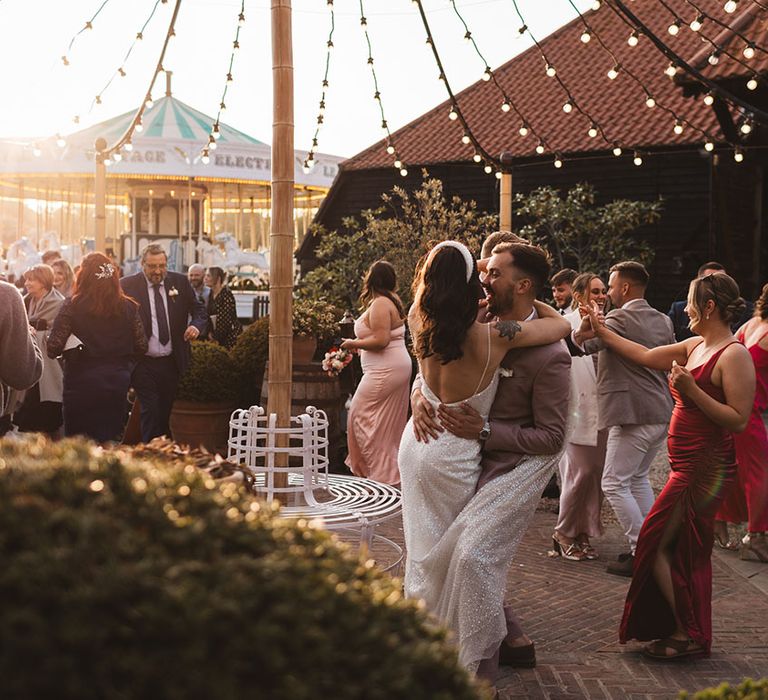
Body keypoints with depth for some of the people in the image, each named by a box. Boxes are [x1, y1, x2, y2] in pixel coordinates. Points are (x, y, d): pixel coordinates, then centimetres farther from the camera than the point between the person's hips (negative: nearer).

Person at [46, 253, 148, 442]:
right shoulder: (129, 307, -1)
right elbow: (141, 347, 3)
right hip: (118, 384, 3)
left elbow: (53, 349, -12)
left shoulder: (73, 306, -9)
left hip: (82, 383, -3)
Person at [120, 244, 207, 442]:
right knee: (151, 414, -5)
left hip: (173, 363, 3)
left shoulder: (180, 282, 5)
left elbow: (199, 310, 11)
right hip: (144, 365, -3)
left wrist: (196, 325, -12)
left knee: (169, 414, 10)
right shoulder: (127, 285, -3)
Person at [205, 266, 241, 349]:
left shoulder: (226, 294, -14)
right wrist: (211, 332, 0)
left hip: (231, 334, -7)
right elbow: (209, 315, 14)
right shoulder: (211, 295, 11)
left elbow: (226, 318, -17)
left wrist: (215, 336, -11)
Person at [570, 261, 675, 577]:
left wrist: (583, 327, -19)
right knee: (638, 479, 21)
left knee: (614, 484, -2)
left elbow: (583, 343, -30)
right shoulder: (663, 321, 13)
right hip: (662, 414, 9)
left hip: (632, 415, -9)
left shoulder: (620, 318, -13)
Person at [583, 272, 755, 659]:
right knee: (688, 551, 14)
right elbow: (647, 356, 20)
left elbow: (738, 420, -20)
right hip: (689, 467, 9)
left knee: (656, 543, -5)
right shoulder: (695, 347, 10)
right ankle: (693, 633, 23)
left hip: (704, 470, -9)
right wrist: (602, 332, 23)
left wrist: (691, 390, -24)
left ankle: (689, 635, 4)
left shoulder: (735, 355, -16)